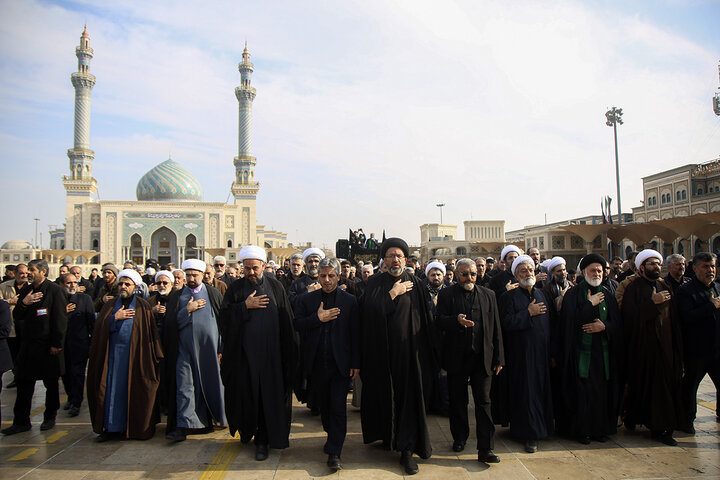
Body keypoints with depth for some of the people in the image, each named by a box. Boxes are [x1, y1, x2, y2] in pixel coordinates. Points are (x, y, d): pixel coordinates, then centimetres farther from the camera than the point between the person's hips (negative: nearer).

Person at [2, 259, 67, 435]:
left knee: (51, 384, 8)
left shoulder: (54, 290, -9)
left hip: (48, 346, -5)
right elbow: (17, 316, 10)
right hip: (28, 344, 5)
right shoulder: (26, 290, 9)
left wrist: (57, 344, -14)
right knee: (24, 383, 8)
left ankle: (50, 417, 23)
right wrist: (23, 303, -11)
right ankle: (21, 422, 18)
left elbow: (60, 319, -11)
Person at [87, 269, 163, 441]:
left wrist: (155, 356, -6)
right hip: (113, 354, 2)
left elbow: (151, 331, 0)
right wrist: (115, 318, -14)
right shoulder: (110, 304, 11)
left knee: (134, 391, 1)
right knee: (112, 389, 4)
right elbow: (99, 326, 1)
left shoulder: (143, 306, 3)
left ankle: (137, 427, 12)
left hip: (135, 355, -2)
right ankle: (111, 427, 13)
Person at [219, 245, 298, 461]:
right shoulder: (235, 288, 5)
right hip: (243, 352, 1)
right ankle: (247, 429, 33)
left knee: (268, 394, 0)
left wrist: (288, 353, -1)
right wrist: (245, 306, -14)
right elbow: (224, 316, -2)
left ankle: (263, 440, 12)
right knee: (246, 393, 8)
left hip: (270, 353, 0)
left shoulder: (275, 286, 4)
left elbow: (286, 320, 3)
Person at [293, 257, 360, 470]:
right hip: (317, 363, 3)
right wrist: (318, 318, -15)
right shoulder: (308, 299, 6)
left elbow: (355, 333, -1)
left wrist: (355, 363, -5)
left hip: (340, 363, -2)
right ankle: (332, 436, 36)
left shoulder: (350, 301, 0)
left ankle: (334, 453, 5)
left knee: (338, 407, -2)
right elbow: (296, 324, -1)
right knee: (323, 403, 14)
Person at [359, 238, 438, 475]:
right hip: (381, 350, 1)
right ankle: (386, 435, 32)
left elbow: (425, 319, 3)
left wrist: (425, 349, -2)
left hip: (408, 347, 0)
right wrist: (393, 293, -12)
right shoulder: (375, 282, 3)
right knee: (384, 393, 10)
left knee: (409, 395, -1)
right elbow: (370, 309, -13)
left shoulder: (415, 283, 3)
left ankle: (407, 449, 5)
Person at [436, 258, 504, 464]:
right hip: (456, 358, -1)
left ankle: (485, 449, 5)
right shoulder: (446, 294, 2)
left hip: (482, 358, 1)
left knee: (483, 402, 0)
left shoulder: (488, 295, 9)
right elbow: (440, 321, -8)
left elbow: (496, 328, 9)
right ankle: (459, 438, 30)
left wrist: (498, 358, 5)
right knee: (458, 401, 12)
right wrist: (456, 320, -29)